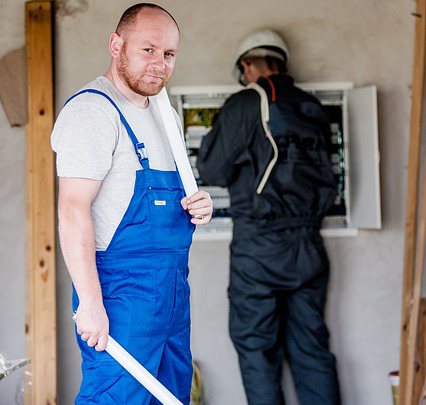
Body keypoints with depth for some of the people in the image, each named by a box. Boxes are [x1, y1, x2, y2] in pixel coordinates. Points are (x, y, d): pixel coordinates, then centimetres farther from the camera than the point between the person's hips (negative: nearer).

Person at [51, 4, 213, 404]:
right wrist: (90, 302, -26)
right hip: (121, 288, -9)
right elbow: (73, 210, -20)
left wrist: (197, 208, 6)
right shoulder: (92, 110, -12)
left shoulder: (163, 114, 18)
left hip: (173, 286, 9)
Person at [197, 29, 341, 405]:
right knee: (311, 346, 11)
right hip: (308, 244, 5)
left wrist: (212, 139, 14)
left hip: (259, 247, -5)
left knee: (256, 346, 5)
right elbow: (327, 176, 8)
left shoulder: (245, 105, -7)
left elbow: (214, 171, -5)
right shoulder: (312, 109, 9)